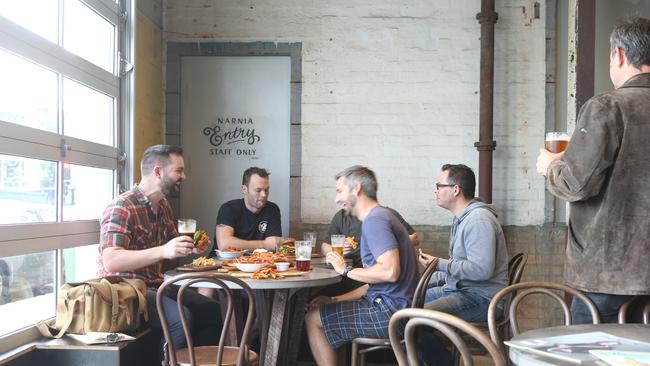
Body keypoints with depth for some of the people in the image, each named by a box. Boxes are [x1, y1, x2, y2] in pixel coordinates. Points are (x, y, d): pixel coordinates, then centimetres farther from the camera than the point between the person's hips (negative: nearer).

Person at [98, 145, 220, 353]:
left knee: (209, 309, -3)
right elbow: (110, 262, -28)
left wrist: (190, 248, 1)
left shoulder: (164, 206, 11)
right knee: (182, 318, -27)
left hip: (155, 285, 9)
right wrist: (162, 251, -39)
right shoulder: (121, 208, -16)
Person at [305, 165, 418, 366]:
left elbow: (390, 272, -29)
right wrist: (335, 300, 10)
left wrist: (346, 270, -14)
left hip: (390, 310, -10)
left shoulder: (374, 220, -14)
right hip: (388, 305, 10)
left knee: (313, 319, -4)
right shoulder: (379, 216, 17)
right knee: (320, 311, 18)